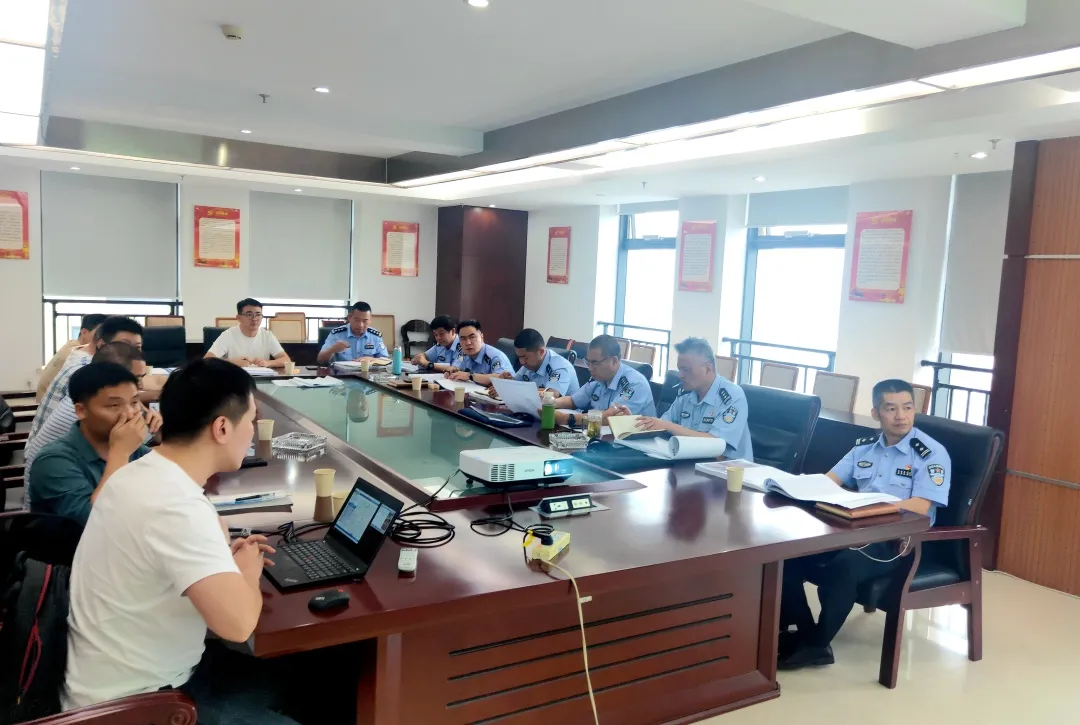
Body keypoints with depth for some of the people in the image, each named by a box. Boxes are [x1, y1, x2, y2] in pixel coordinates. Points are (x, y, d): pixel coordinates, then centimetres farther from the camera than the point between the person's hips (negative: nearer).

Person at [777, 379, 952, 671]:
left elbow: (920, 507, -16)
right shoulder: (864, 447, 13)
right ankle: (804, 630, -9)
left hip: (901, 541, -5)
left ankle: (816, 643, -15)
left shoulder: (932, 454, -4)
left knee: (844, 565, -35)